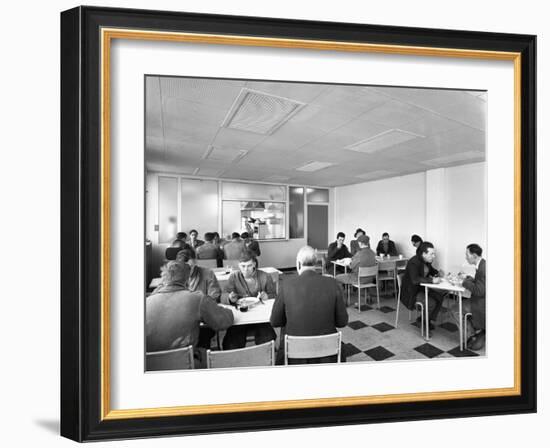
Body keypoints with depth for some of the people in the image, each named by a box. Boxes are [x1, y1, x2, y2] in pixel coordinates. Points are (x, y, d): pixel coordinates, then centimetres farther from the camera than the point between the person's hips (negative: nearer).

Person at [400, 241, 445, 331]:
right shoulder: (413, 263, -27)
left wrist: (438, 273, 0)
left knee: (439, 297, -5)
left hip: (422, 288, 9)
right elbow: (415, 280, -38)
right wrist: (432, 280, -42)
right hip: (411, 291, -9)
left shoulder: (427, 261, 0)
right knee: (431, 303, -21)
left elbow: (430, 269, 22)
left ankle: (429, 320, 8)